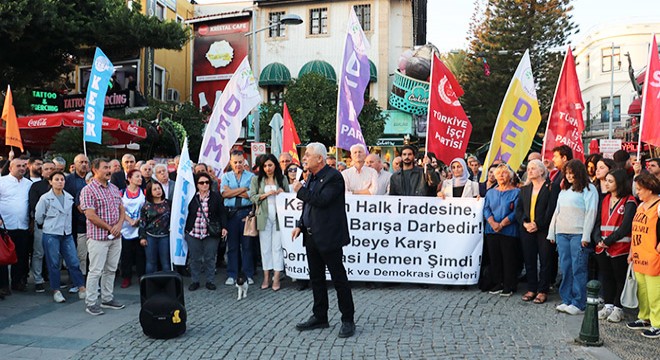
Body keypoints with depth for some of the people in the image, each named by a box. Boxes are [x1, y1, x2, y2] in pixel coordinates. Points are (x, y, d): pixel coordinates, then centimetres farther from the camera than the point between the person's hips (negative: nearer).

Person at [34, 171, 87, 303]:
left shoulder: (69, 198, 6)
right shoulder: (45, 198, -7)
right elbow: (38, 217, 2)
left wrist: (67, 227, 13)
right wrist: (47, 227, 13)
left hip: (67, 234, 3)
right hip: (51, 235, -3)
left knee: (74, 262, 1)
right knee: (54, 263, 3)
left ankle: (81, 288, 6)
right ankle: (56, 291, 14)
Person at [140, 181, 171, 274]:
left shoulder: (167, 203, 3)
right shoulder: (146, 206, 1)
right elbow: (142, 222, 3)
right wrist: (142, 237, -1)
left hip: (165, 236, 0)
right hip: (150, 237, 0)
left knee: (165, 262, 4)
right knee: (151, 263, 8)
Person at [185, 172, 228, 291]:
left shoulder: (216, 196, 3)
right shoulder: (192, 197, 5)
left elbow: (222, 213, 4)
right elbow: (185, 213, 11)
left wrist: (224, 227, -6)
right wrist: (185, 229, 8)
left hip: (211, 233, -1)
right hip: (193, 233, 1)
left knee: (210, 258, 3)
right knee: (195, 258, 6)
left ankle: (210, 281, 14)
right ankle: (195, 281, 18)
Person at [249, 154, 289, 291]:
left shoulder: (282, 179, 7)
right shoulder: (256, 179, 6)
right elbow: (252, 196, 0)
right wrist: (266, 194, -12)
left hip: (279, 216, 0)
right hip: (264, 216, 1)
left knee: (277, 246, -2)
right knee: (265, 247, 5)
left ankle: (276, 278, 1)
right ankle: (266, 277, 11)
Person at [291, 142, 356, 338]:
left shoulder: (333, 177, -14)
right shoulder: (312, 177, 13)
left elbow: (322, 200, -26)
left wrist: (301, 190, -15)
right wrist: (300, 225, 12)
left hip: (328, 237, -9)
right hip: (312, 237, 9)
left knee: (339, 279, 0)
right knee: (316, 278, 15)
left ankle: (348, 320, 10)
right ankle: (319, 317, 27)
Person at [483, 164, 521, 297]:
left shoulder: (516, 192, 0)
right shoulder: (491, 193, 14)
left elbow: (516, 212, -8)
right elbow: (486, 210, 6)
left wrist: (502, 224, -15)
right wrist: (493, 223, -11)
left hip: (509, 231, -4)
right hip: (492, 231, 4)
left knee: (508, 259, -1)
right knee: (494, 258, 6)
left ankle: (509, 287, 7)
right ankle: (498, 284, 16)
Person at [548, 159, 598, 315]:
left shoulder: (589, 189, -1)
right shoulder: (564, 190, 20)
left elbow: (591, 213, -8)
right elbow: (557, 212, 20)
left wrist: (586, 236, -14)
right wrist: (551, 233, 15)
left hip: (578, 234, -6)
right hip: (562, 234, 6)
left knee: (578, 269, -5)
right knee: (565, 268, 7)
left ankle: (579, 303, 1)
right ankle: (566, 300, 14)